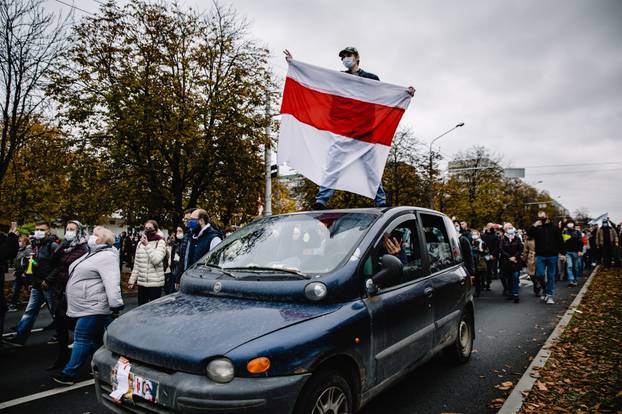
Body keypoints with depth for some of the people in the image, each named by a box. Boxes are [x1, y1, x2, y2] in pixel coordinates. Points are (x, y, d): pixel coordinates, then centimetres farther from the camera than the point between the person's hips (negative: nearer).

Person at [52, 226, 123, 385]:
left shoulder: (106, 256, -18)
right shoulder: (92, 254, 16)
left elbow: (111, 283, -27)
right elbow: (82, 275, 26)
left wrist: (115, 304, -33)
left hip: (92, 307, -10)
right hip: (88, 306, 10)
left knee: (82, 338, -2)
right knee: (98, 338, 17)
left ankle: (69, 374, 6)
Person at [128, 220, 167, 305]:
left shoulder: (160, 242, -6)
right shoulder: (140, 243, 10)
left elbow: (157, 260, -20)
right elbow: (136, 264, 14)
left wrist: (147, 245, -19)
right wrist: (132, 280, 12)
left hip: (155, 282, -5)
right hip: (141, 282, 5)